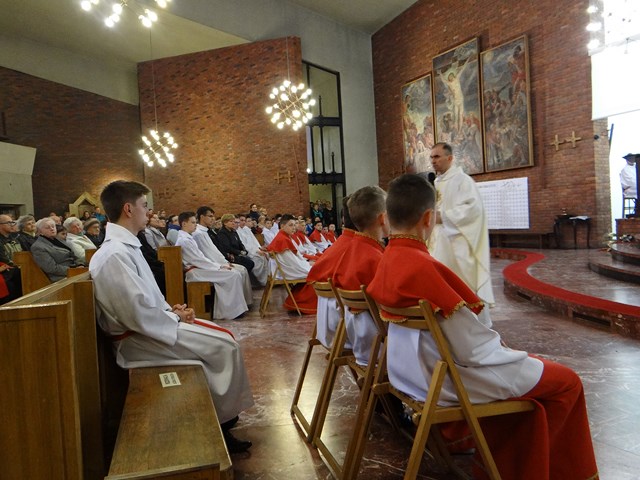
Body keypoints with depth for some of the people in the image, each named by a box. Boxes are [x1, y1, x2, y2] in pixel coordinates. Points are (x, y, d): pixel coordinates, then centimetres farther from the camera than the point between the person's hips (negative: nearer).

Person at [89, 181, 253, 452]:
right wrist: (174, 317, -12)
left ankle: (221, 412, 19)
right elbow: (139, 314, -27)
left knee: (220, 335, 11)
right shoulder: (115, 254, -24)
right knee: (225, 345, -10)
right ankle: (222, 420, 7)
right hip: (139, 338, -10)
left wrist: (170, 310, 3)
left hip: (150, 325, 10)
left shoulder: (124, 246, 9)